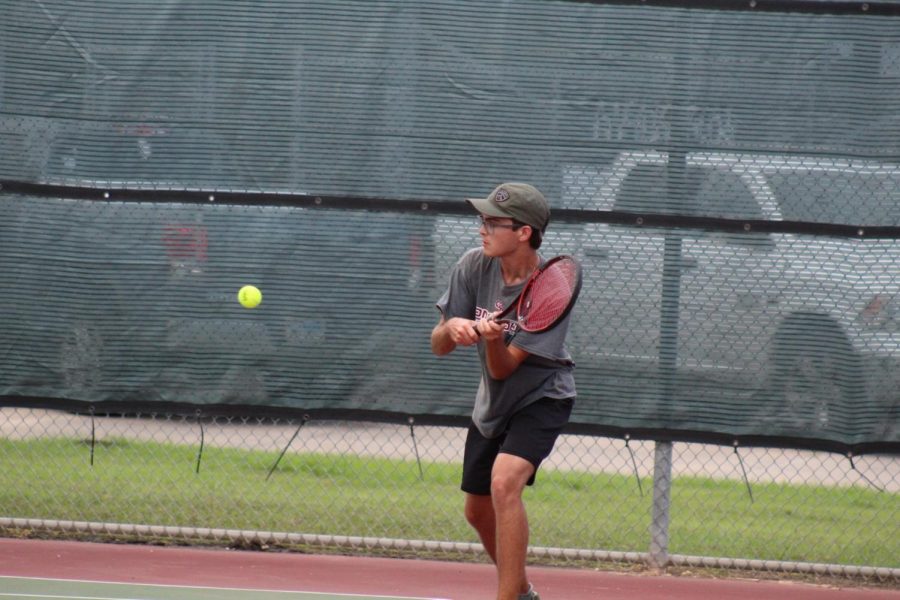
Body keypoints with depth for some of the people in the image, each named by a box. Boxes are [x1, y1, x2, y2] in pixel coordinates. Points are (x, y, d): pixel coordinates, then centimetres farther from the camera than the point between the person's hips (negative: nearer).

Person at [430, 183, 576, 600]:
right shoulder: (474, 267, -13)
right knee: (478, 513, 14)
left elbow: (502, 369, -26)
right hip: (492, 404, 6)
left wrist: (493, 339, -47)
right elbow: (438, 346, -9)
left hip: (541, 397, -6)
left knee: (504, 482, -30)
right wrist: (452, 328, -31)